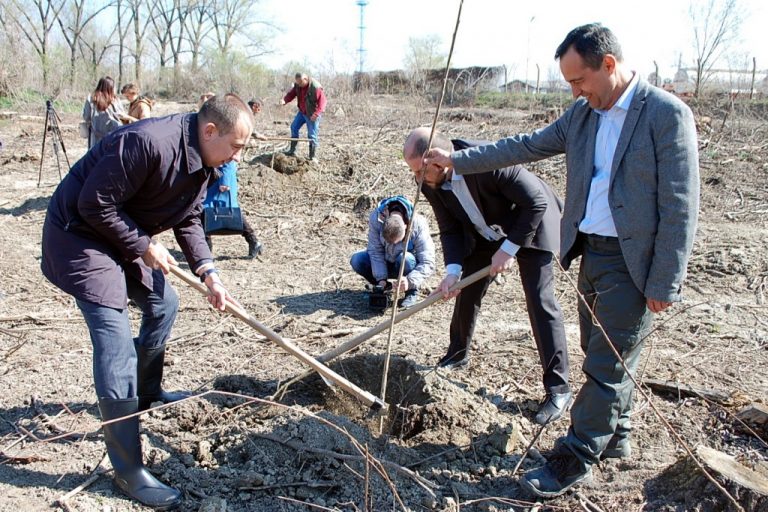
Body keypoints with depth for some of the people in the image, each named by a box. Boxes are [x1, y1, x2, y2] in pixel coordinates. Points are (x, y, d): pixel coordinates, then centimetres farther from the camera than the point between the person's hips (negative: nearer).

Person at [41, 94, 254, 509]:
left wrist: (208, 272, -5)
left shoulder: (201, 160, -1)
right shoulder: (149, 143, -31)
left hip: (125, 238, 10)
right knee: (116, 343, -13)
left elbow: (189, 220, 6)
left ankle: (147, 392, 45)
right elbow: (95, 204, -27)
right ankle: (128, 471, -6)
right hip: (80, 236, -10)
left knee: (162, 305, 20)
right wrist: (144, 247, -18)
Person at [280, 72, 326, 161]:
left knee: (312, 135, -4)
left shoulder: (316, 87, -27)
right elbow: (291, 93, -2)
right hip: (302, 112, 8)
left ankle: (313, 157, 8)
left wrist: (316, 114, -40)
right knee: (294, 127, 14)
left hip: (312, 114, -8)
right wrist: (284, 100, -25)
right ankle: (292, 151, 26)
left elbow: (322, 101, -28)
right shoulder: (298, 85, -5)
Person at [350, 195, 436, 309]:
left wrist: (410, 281, -47)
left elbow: (428, 263, -32)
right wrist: (381, 278, -29)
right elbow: (375, 251, -20)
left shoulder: (418, 225, -32)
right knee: (356, 260, -22)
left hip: (408, 264, -2)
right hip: (386, 263, 3)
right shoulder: (375, 218, -27)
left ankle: (412, 292, -9)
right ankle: (382, 288, 3)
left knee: (405, 259, -38)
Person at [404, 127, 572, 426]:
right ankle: (458, 354, 35)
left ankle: (558, 388, -3)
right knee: (466, 291, 10)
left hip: (531, 225, -6)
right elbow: (450, 229, -8)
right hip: (486, 234, 6)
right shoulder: (431, 182, -17)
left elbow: (536, 202, -28)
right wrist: (453, 269, -23)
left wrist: (508, 248, -27)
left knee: (540, 302, -10)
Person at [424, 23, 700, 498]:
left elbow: (680, 208, -16)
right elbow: (525, 146, 14)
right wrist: (457, 160, 12)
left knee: (607, 366, 1)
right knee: (604, 356, 19)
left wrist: (664, 285, -16)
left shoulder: (668, 114, -15)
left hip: (633, 261, -7)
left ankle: (575, 459, 13)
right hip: (589, 252, 7)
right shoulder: (582, 114, 6)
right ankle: (615, 437, 37)